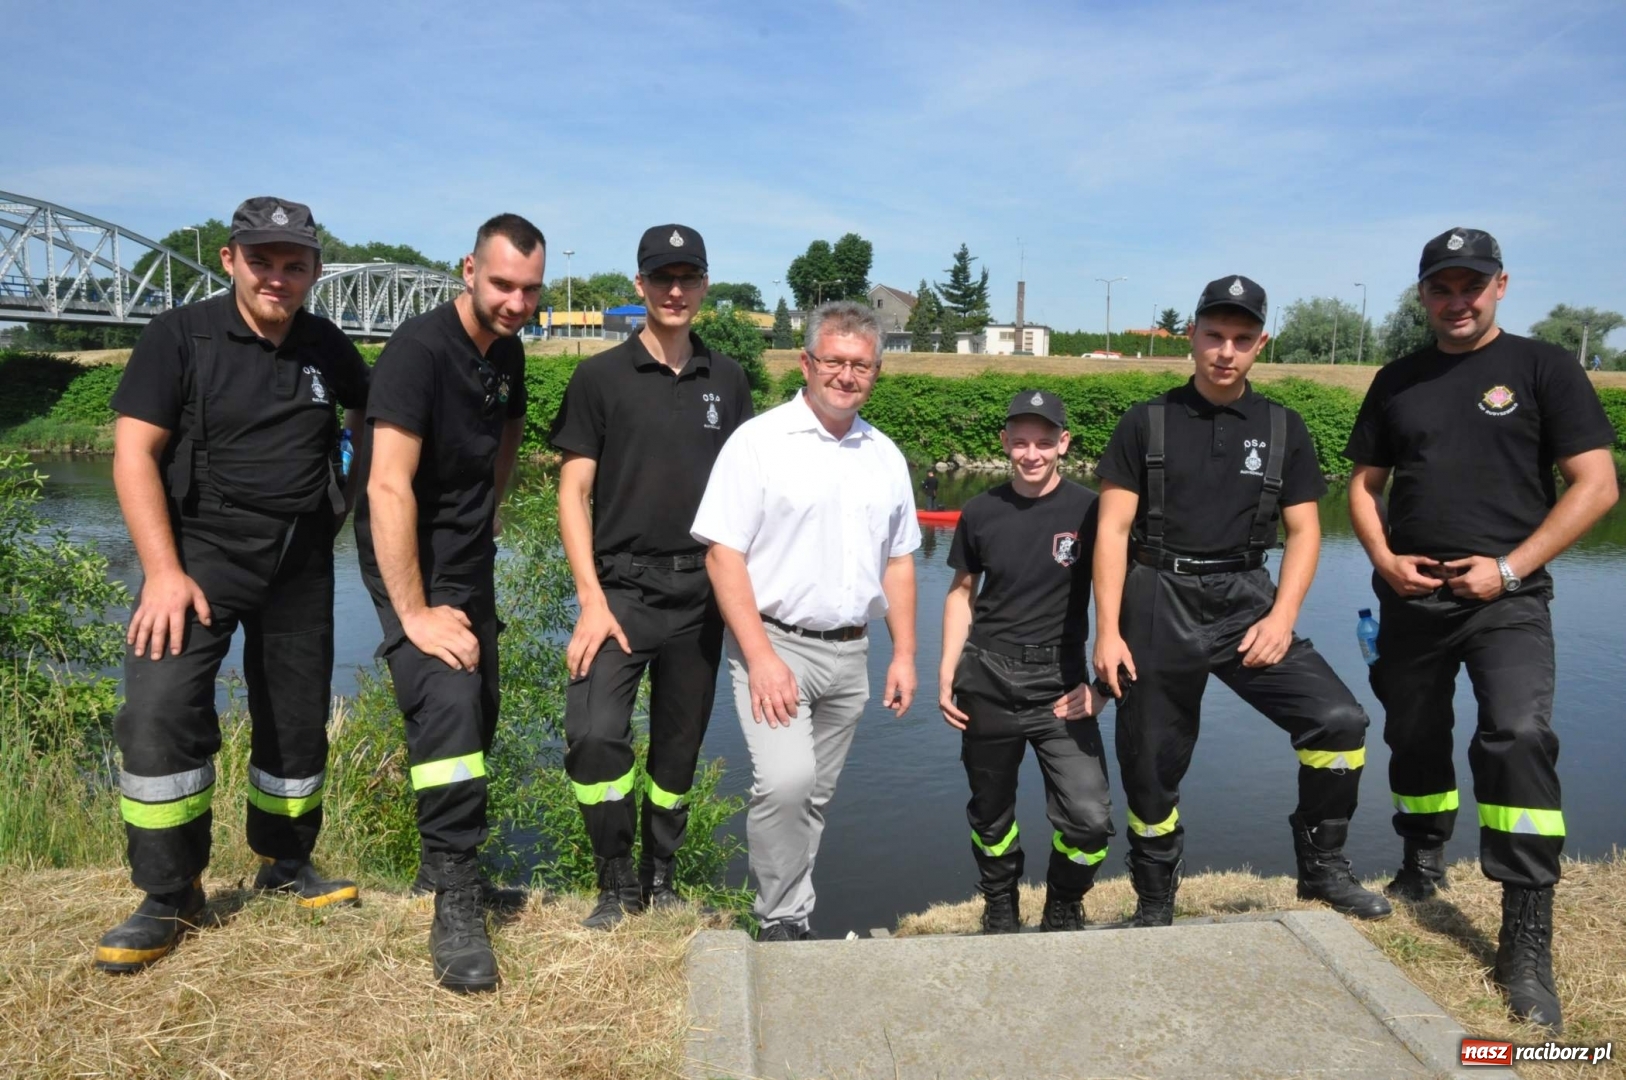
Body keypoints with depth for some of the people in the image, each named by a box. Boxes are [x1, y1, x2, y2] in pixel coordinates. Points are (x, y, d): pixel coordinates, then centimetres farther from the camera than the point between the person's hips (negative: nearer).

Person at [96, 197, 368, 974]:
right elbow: (134, 454, -11)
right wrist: (163, 571, -19)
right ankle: (169, 897, 0)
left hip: (302, 560, 4)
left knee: (299, 720, 8)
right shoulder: (179, 338, -7)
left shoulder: (329, 349, 3)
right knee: (160, 711, -15)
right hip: (203, 549, -3)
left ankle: (285, 863, 29)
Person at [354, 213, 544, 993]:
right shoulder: (419, 351, -20)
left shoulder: (507, 352, 4)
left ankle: (446, 863, 32)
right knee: (448, 704, -21)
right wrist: (414, 614, -28)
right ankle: (455, 907, -13)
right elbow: (388, 488, -27)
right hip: (409, 563, -8)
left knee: (477, 717, 13)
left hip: (471, 561, 8)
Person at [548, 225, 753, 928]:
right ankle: (616, 884, 3)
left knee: (679, 748, 10)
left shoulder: (727, 381, 9)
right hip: (622, 585, -3)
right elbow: (573, 492, -3)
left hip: (701, 592, 3)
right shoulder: (601, 378, -1)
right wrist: (591, 599, -12)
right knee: (594, 733, -18)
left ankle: (659, 879, 29)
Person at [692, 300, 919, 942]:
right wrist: (760, 658, -17)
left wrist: (904, 654, 10)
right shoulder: (759, 441, -6)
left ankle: (794, 915, 27)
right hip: (774, 642, -5)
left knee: (814, 797, 11)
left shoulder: (884, 456, 11)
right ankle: (780, 922, -1)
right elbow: (723, 554, -11)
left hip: (849, 653, 5)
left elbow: (898, 561, 17)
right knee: (785, 781, -20)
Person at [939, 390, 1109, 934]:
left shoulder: (1089, 511, -5)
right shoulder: (980, 512, 2)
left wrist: (1099, 681, -5)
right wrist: (946, 674, 4)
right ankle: (999, 909, 37)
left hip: (1061, 684, -2)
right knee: (991, 811, 12)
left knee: (1089, 816, -11)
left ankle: (1063, 910, 18)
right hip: (987, 680, 2)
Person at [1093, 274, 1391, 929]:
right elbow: (1113, 530, -3)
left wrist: (1282, 617, -9)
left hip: (1245, 602, 2)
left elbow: (1303, 532, 6)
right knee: (1151, 766, 5)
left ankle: (1322, 868, 8)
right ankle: (1154, 907, 25)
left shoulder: (1283, 429, 6)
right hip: (1158, 604, -1)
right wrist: (1108, 630, -11)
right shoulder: (1146, 423, 0)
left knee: (1338, 719, -14)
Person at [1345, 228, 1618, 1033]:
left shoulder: (1542, 367, 0)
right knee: (1414, 741, 15)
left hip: (1506, 599, -4)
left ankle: (1527, 947, -12)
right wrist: (1382, 559, -6)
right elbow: (1364, 484, 13)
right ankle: (1420, 872, 40)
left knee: (1519, 738, -20)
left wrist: (1509, 567, -15)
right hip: (1411, 597, 4)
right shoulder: (1397, 381, 10)